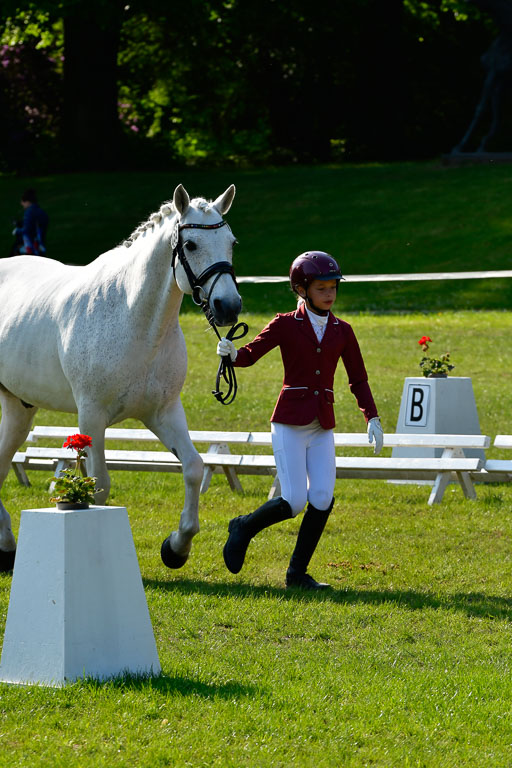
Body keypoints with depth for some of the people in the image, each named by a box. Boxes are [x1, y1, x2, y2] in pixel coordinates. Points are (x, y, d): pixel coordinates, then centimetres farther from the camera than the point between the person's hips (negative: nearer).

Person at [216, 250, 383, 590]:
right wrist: (232, 353, -35)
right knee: (293, 502, -11)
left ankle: (298, 572, 6)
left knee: (323, 500, -9)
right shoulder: (286, 325, -1)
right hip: (290, 423, -4)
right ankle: (244, 527, 19)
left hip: (323, 428, 4)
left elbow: (358, 379, 12)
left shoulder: (342, 331, 9)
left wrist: (373, 418, 2)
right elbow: (251, 354, -12)